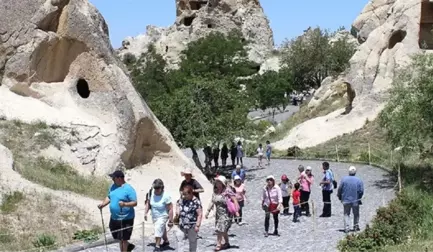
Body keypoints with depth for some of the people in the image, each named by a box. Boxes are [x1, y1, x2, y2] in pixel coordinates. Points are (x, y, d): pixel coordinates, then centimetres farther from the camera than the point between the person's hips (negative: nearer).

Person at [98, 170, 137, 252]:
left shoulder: (129, 189, -17)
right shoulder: (113, 186, 6)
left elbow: (135, 203, -19)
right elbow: (109, 197, 17)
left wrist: (125, 204, -35)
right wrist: (103, 204, -2)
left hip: (126, 219, -8)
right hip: (114, 218, 8)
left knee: (123, 239, 2)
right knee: (118, 237, 19)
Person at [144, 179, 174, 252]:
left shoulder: (165, 196, -26)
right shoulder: (151, 193, -13)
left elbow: (170, 209, -22)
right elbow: (148, 203, 4)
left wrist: (170, 221, -21)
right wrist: (145, 213, 0)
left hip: (162, 216, -6)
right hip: (154, 216, 6)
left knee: (158, 230, -15)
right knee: (162, 229, 24)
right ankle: (166, 241, 47)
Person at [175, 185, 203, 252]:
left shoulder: (196, 202, -16)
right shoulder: (182, 200, 4)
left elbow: (199, 214, -15)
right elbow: (178, 206, 23)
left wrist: (197, 225, -17)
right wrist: (177, 210, -1)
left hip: (192, 226, -6)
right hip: (182, 225, 6)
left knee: (192, 241, 10)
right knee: (180, 239, 3)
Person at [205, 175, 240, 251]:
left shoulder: (227, 191, -12)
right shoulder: (215, 192, 8)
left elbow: (235, 200, -12)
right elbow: (212, 202, 13)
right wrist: (208, 211, 6)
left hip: (226, 213, -7)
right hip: (218, 213, 7)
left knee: (220, 229, -11)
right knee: (223, 229, 14)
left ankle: (219, 245, -6)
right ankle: (227, 243, 29)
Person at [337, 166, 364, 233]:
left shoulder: (344, 179, -7)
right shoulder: (359, 180, -6)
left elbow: (340, 189, -5)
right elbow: (361, 191, -6)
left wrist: (340, 197, 10)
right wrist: (359, 198, 11)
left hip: (346, 200, 0)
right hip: (355, 201, 0)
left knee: (346, 214, 7)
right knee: (356, 214, 16)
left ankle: (346, 227, -5)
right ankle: (356, 226, 19)